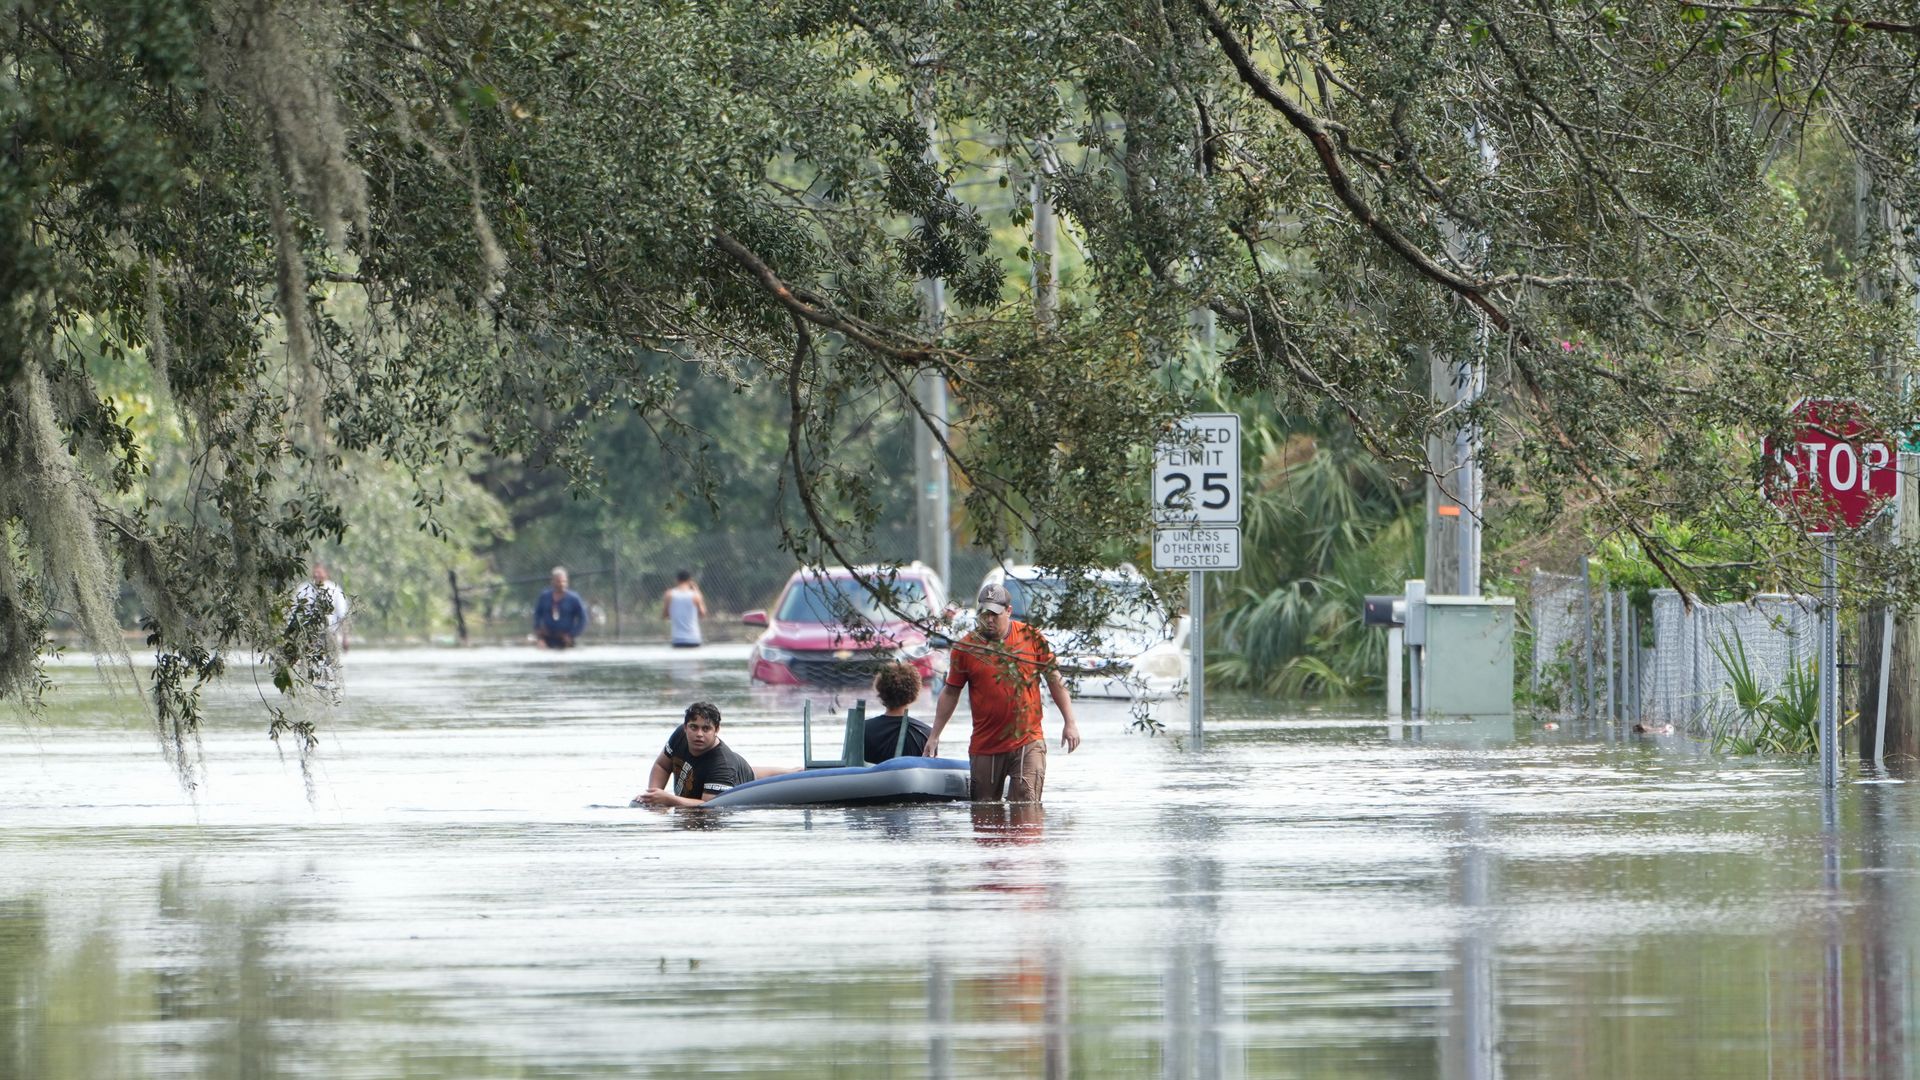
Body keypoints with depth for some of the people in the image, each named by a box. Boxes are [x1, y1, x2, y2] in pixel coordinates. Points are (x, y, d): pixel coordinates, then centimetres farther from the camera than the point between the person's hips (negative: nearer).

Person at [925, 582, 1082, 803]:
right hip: (985, 746, 1)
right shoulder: (967, 647, 1)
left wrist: (1070, 722, 6)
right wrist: (934, 736, 9)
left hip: (1028, 742, -1)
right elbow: (950, 693, 9)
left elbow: (1054, 680, 9)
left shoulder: (1031, 638, 2)